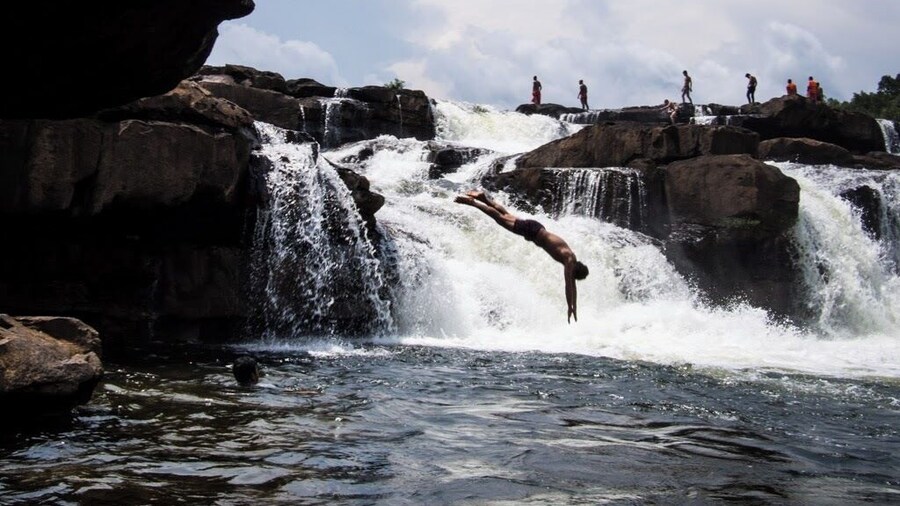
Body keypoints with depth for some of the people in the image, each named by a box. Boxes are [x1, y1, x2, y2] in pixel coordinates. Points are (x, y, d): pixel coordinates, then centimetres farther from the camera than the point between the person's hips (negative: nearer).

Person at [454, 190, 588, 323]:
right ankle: (471, 202, 12)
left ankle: (484, 198, 31)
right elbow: (568, 285, -27)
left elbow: (572, 286, 4)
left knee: (505, 215, 19)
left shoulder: (572, 260, -4)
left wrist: (575, 309, 4)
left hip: (536, 230, 6)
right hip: (531, 229, -6)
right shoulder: (568, 260, -25)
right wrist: (570, 308, -24)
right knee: (500, 217, 4)